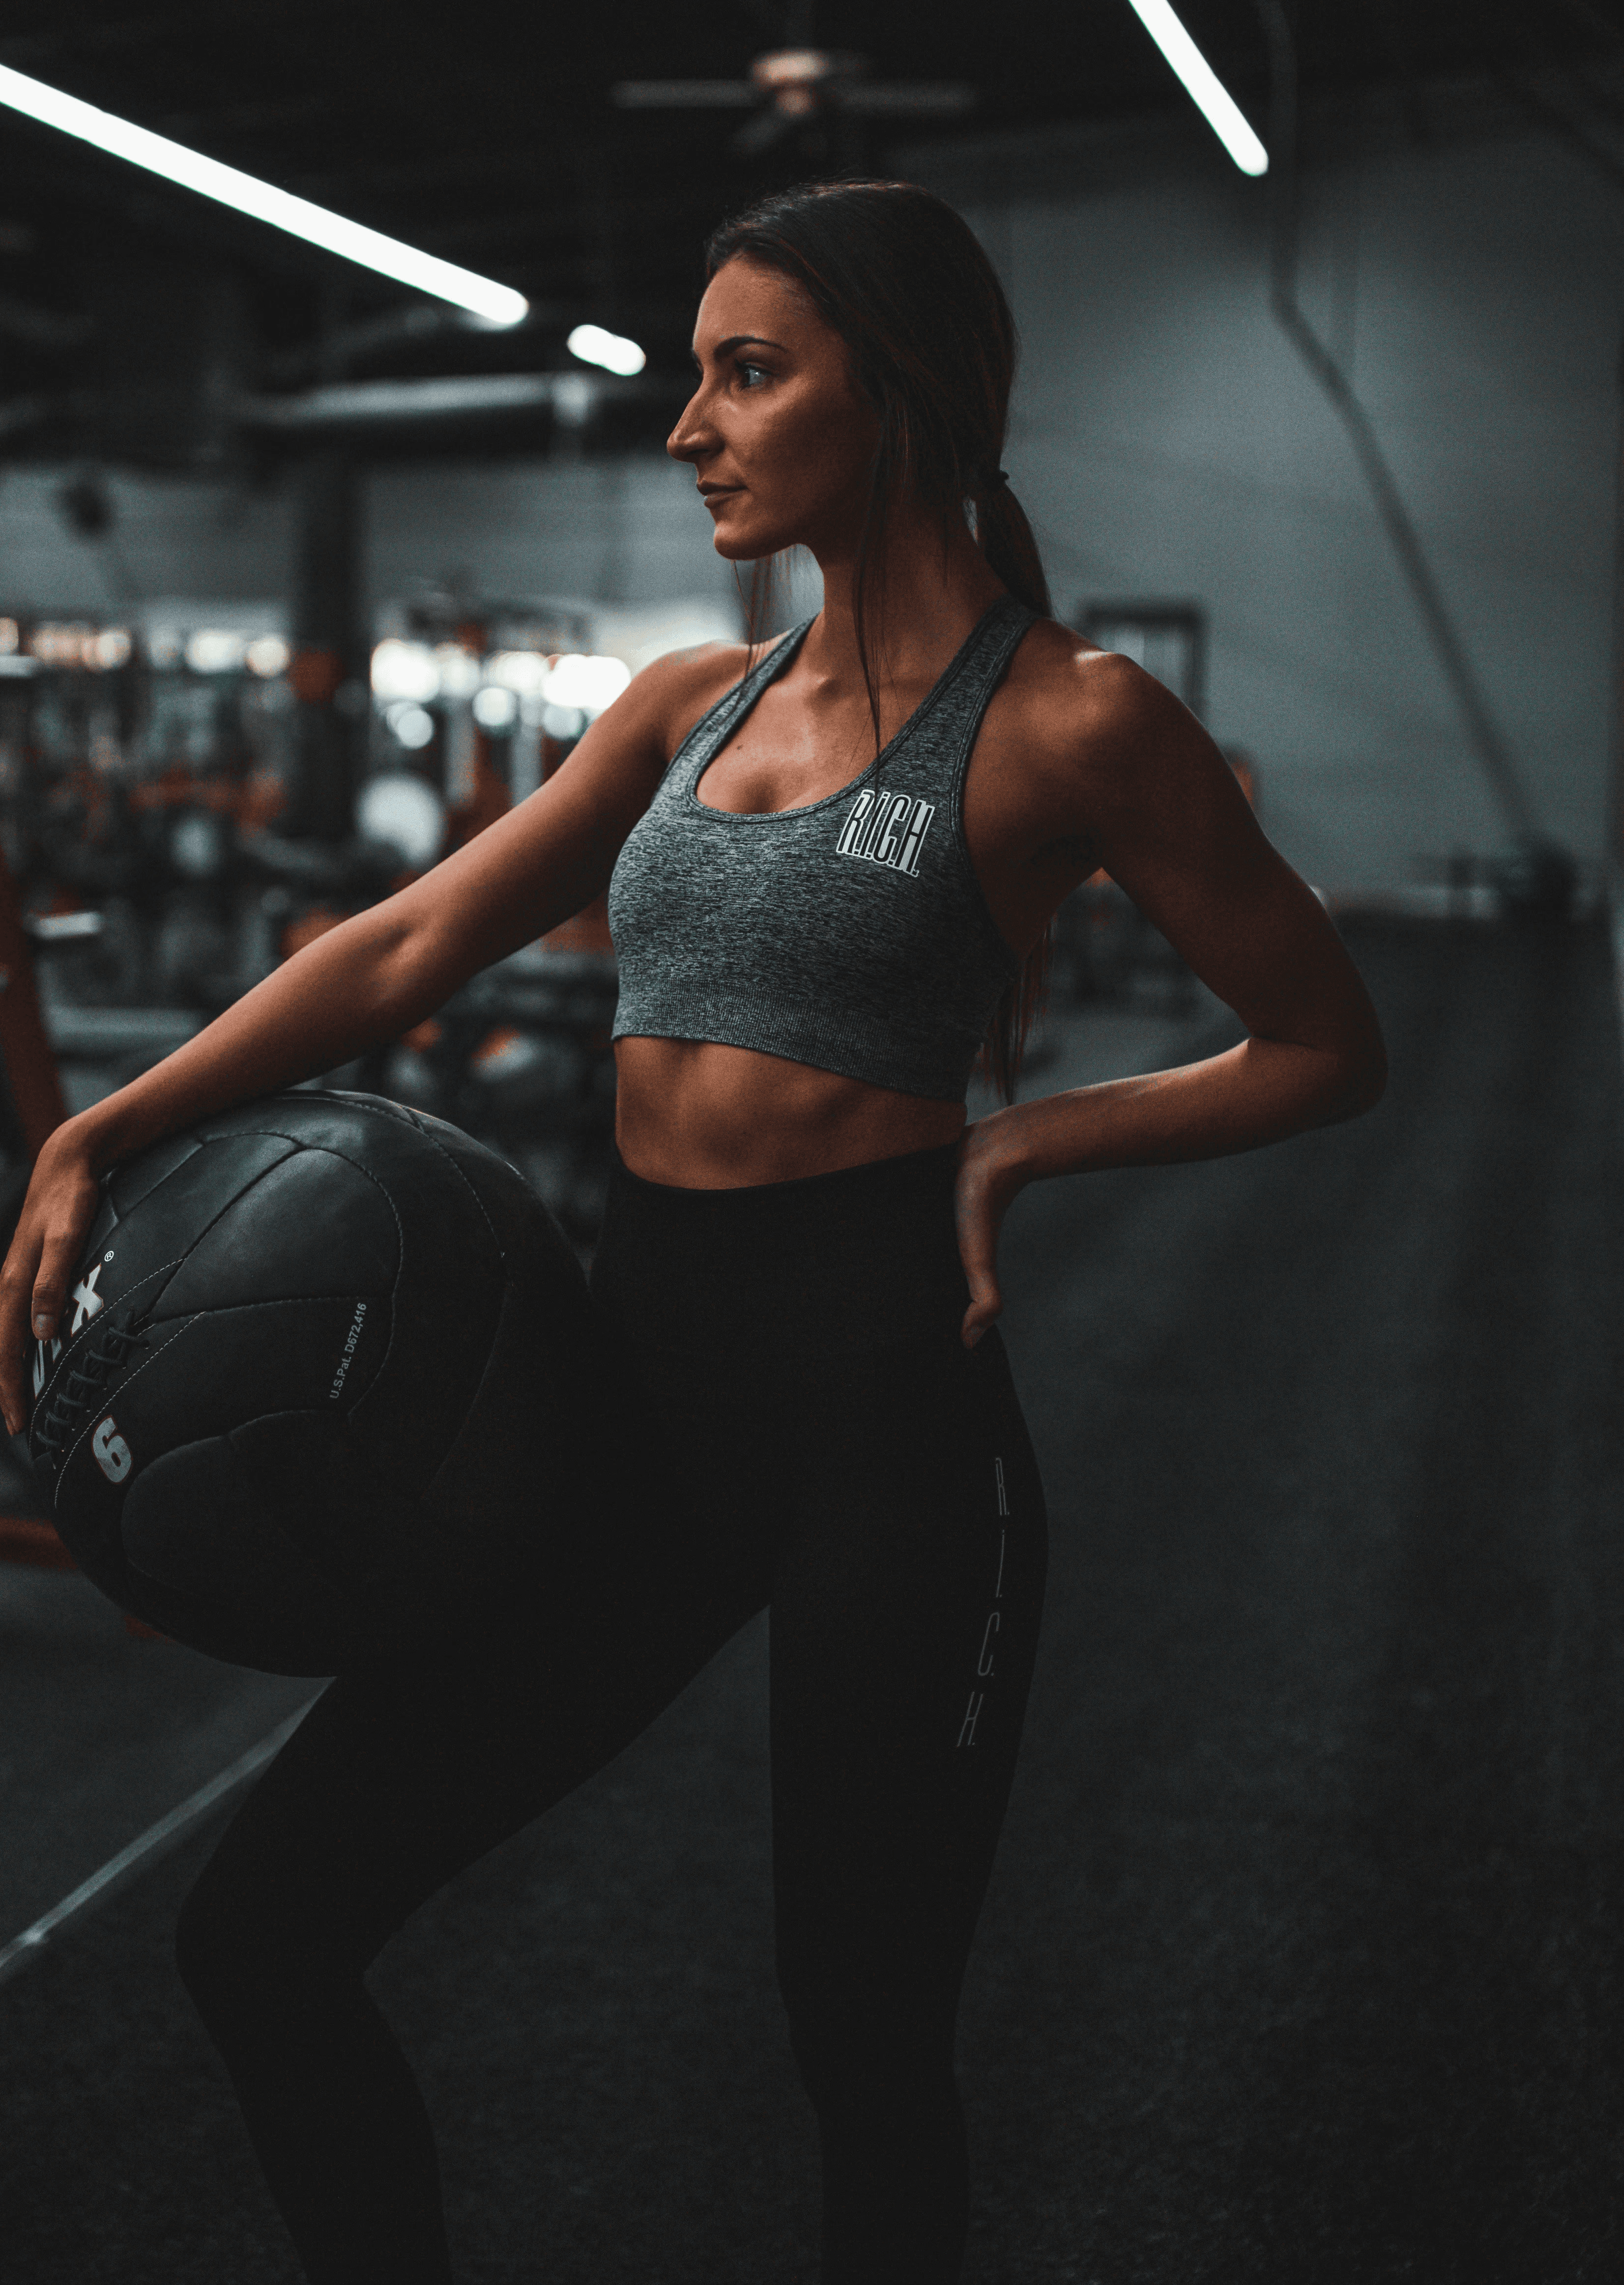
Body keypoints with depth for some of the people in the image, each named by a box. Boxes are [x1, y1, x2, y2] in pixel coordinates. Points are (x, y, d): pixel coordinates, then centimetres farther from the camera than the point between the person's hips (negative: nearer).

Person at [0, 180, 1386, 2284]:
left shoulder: (1062, 721, -4)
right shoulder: (692, 703, 12)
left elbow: (1327, 1045, 1)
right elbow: (411, 947, 6)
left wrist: (1027, 1137, -9)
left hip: (876, 1399, -5)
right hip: (637, 1370, 6)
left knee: (862, 2042, 9)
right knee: (259, 1934, 5)